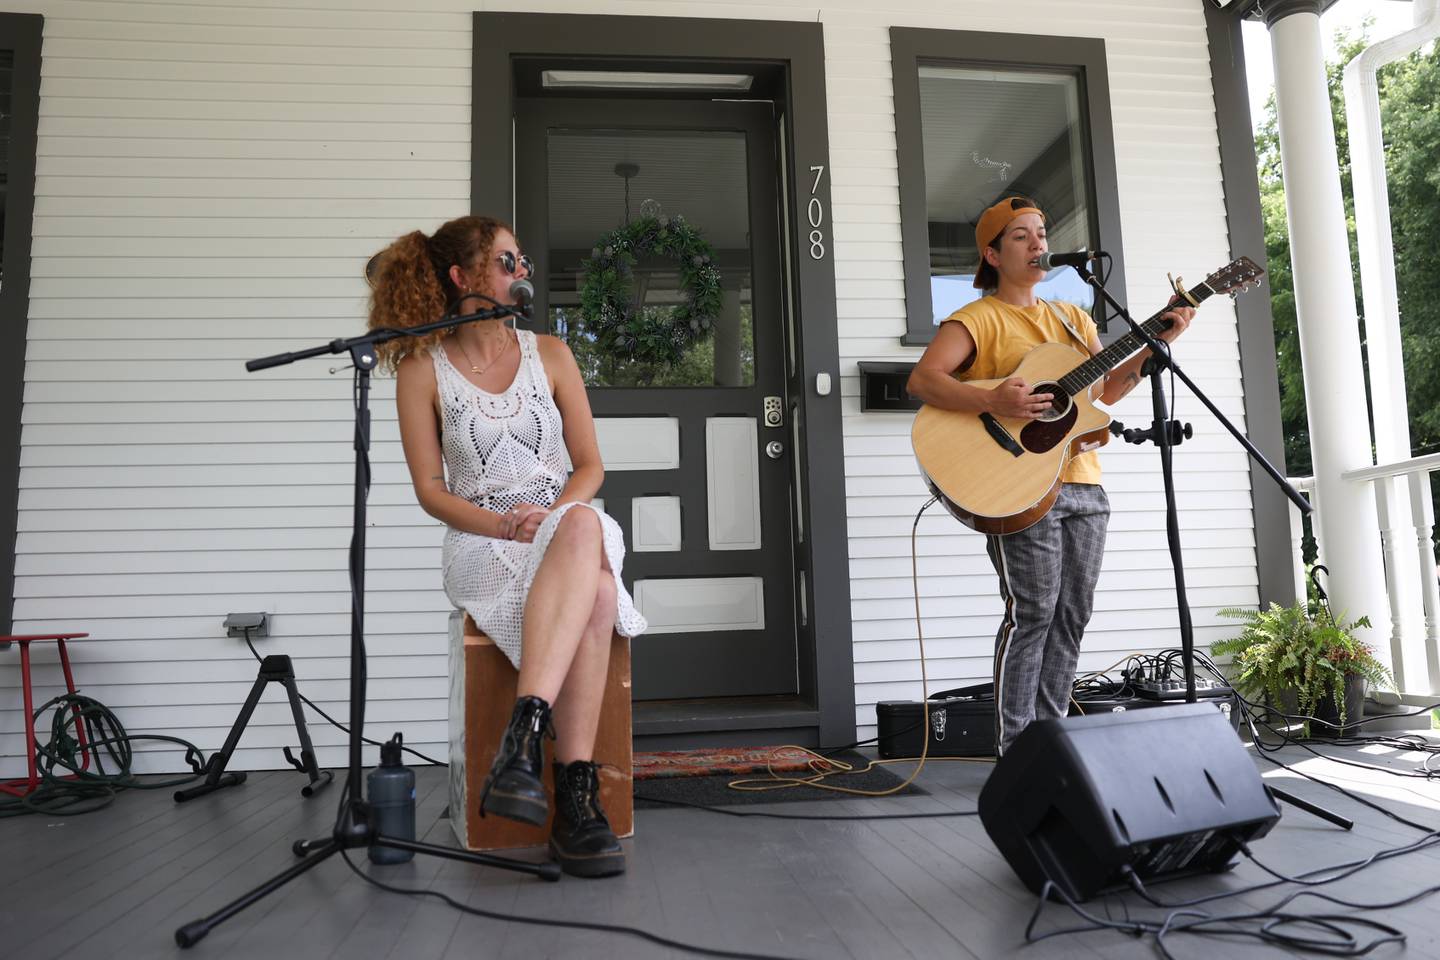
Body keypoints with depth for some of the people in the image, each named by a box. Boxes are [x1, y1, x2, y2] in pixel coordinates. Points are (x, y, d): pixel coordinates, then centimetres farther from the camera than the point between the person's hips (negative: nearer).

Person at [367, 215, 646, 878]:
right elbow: (431, 490, 1)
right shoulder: (422, 369, 4)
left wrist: (553, 515, -11)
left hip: (570, 527, 3)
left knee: (583, 525, -38)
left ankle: (525, 735, -43)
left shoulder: (549, 353, 12)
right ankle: (575, 792, -37)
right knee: (594, 595, -36)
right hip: (481, 546, -2)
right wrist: (505, 525, -17)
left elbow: (589, 464, 10)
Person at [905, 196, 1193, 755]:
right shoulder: (979, 318, -2)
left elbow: (1106, 389, 17)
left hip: (1083, 485, 7)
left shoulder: (1071, 318, 20)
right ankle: (1016, 749, -1)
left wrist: (1159, 342, 5)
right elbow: (921, 380, -15)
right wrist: (993, 402, -29)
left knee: (1072, 615, 8)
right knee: (1033, 613, -10)